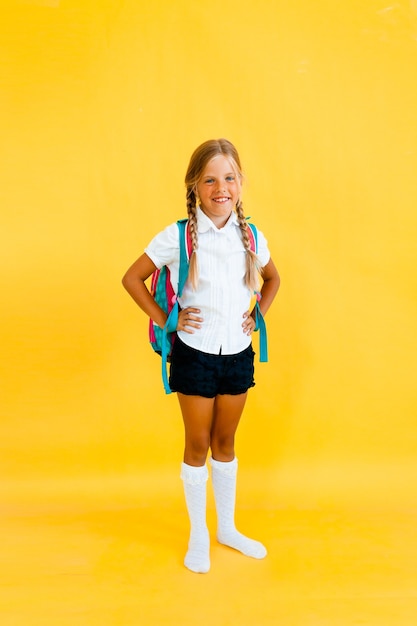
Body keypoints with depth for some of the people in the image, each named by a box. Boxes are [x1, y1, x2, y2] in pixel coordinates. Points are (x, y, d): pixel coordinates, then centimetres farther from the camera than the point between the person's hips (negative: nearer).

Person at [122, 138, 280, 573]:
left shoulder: (251, 236, -2)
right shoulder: (177, 237, -12)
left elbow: (272, 279, 17)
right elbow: (132, 279, -5)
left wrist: (258, 315, 5)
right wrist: (164, 320, -8)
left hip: (238, 354, 3)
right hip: (195, 354, -3)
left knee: (224, 442, 17)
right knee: (197, 445, 11)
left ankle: (227, 529, 36)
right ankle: (198, 536, 31)